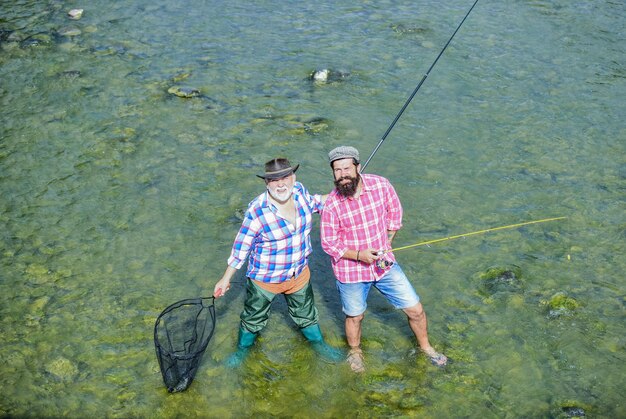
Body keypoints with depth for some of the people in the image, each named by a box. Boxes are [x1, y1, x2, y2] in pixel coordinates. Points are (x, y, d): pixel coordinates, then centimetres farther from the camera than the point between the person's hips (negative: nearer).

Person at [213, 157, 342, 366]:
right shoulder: (257, 211, -29)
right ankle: (243, 349, 48)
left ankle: (319, 345, 53)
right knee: (254, 318, 20)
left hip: (299, 274, 4)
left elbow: (312, 203, 13)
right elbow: (241, 247, -17)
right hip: (264, 279, -4)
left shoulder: (299, 191, -13)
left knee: (306, 314, 27)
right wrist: (226, 279, -12)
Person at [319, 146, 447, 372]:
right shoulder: (332, 205, -20)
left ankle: (425, 346, 38)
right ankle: (355, 351, 50)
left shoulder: (381, 185, -14)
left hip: (384, 263, 2)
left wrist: (385, 245, 3)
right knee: (355, 316, 19)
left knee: (415, 309, 8)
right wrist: (359, 255, -24)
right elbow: (329, 243, -11)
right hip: (351, 271, -2)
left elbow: (394, 212, 4)